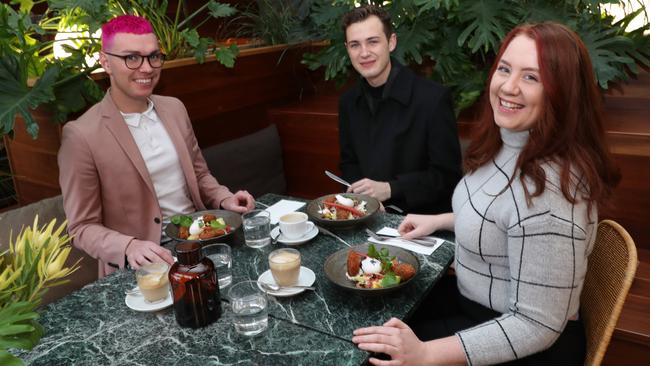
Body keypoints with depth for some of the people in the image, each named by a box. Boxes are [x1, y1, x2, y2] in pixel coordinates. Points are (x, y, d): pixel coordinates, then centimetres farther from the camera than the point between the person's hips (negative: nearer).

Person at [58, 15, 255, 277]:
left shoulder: (175, 108, 6)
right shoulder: (81, 136, -12)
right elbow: (82, 228, -8)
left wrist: (224, 200, -3)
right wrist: (129, 247, -25)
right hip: (142, 267, -4)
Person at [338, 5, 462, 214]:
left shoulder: (433, 99, -13)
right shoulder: (348, 102, 3)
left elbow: (447, 175, -10)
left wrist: (390, 189, -18)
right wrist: (361, 196, -7)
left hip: (422, 219, -3)